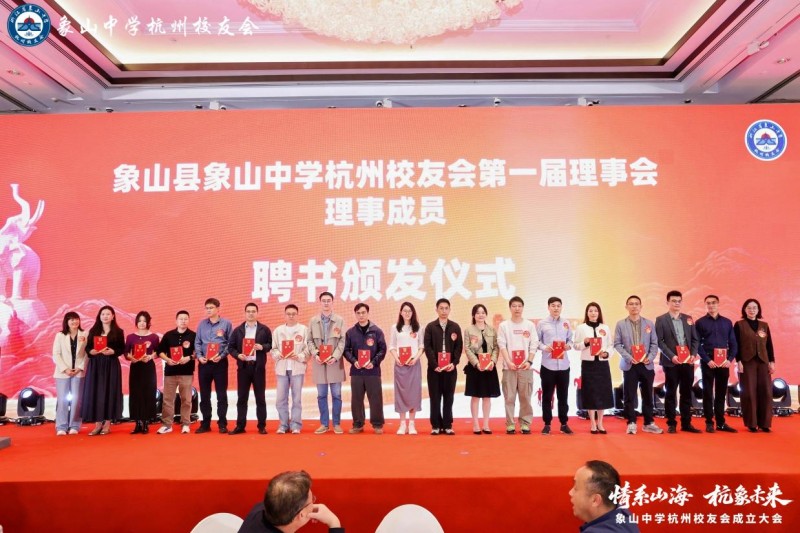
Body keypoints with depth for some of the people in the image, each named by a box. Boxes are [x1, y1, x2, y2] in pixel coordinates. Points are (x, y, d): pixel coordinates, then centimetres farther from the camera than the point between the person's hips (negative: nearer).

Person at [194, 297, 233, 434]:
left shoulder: (226, 323, 1)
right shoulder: (201, 324, 9)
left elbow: (230, 343, -1)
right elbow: (197, 342, 8)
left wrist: (221, 356, -13)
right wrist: (199, 356, -8)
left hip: (220, 362, -3)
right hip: (204, 363, 3)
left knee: (221, 394, 2)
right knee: (204, 395, 8)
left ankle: (222, 424, 9)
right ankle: (205, 423, 18)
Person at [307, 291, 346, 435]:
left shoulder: (340, 320, 3)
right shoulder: (313, 320, 8)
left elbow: (342, 341, -2)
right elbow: (310, 341, 6)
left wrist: (335, 356, -14)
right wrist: (315, 354, -10)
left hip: (334, 362, -1)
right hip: (319, 362, 2)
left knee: (336, 395, 3)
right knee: (321, 395, 7)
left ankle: (337, 423, 13)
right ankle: (324, 424, 17)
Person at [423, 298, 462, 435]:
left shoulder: (455, 327, 7)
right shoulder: (430, 327, 3)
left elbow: (459, 347, 4)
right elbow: (427, 347, -3)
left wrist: (454, 363, -10)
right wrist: (434, 364, -13)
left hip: (450, 367, 1)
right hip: (434, 367, -1)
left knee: (448, 397, 5)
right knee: (435, 397, 3)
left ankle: (447, 425, 12)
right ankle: (436, 425, 10)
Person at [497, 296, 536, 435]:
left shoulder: (530, 325, 7)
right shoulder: (503, 325, 4)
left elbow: (533, 346, 5)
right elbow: (502, 345, -1)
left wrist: (529, 361, -8)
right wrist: (509, 362, -11)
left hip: (526, 366, 1)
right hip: (509, 367, -1)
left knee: (525, 397, 3)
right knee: (509, 397, 1)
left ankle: (525, 423, 12)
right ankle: (510, 424, 9)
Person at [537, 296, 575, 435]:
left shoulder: (566, 324, 8)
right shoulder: (542, 323, 0)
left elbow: (570, 339, 11)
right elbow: (537, 341, -1)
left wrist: (568, 346, -10)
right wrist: (545, 347, -19)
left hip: (563, 364, 2)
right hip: (548, 364, -2)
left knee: (563, 395, 10)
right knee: (547, 395, 5)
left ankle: (564, 423, 20)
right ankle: (547, 424, 14)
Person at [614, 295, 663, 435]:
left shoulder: (649, 323, 8)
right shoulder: (621, 324, 3)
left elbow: (654, 343, 5)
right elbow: (617, 344, -2)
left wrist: (650, 357, -11)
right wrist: (629, 357, -14)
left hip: (646, 365, 2)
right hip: (629, 365, -2)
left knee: (648, 395, 8)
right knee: (630, 396, 1)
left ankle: (649, 423, 18)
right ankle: (631, 423, 9)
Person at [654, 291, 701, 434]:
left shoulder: (688, 318, 12)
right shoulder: (661, 320, -1)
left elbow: (694, 339, 10)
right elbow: (659, 341, -7)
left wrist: (693, 354, -5)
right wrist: (671, 356, -17)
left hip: (688, 362, 4)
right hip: (671, 362, -4)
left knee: (686, 393, 8)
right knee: (671, 394, 3)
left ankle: (686, 423, 16)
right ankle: (671, 424, 10)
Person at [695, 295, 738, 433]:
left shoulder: (727, 322, 9)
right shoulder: (700, 322, 1)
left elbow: (733, 343, 8)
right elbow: (697, 344, -4)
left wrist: (730, 359, -6)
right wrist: (707, 360, -14)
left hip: (724, 362, 3)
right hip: (708, 362, -3)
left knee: (721, 393, 8)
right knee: (708, 393, 3)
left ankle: (721, 422, 15)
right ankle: (709, 423, 9)